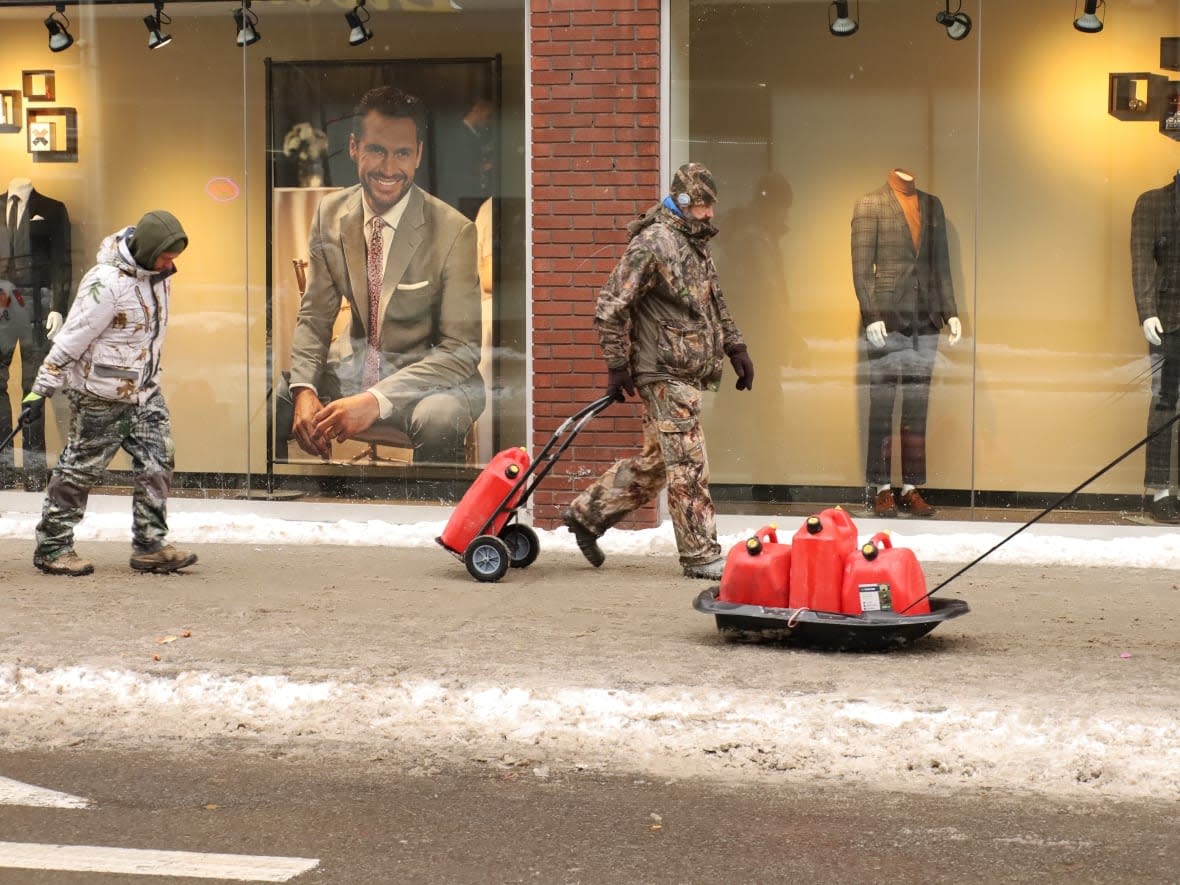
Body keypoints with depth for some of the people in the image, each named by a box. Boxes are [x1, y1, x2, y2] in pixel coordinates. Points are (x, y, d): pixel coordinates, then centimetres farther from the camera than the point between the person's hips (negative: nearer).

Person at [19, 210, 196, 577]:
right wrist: (41, 390, -18)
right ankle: (51, 548, 13)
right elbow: (71, 339, -21)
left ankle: (149, 547, 7)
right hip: (102, 394, -7)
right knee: (80, 468, 2)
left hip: (145, 389, 8)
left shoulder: (158, 273, 1)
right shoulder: (107, 283, -24)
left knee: (156, 461, 2)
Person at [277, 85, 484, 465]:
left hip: (428, 370, -4)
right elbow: (314, 315, 5)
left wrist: (377, 400, -29)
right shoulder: (330, 213, -1)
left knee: (438, 421, -37)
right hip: (352, 363, 4)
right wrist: (305, 390, -15)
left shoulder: (454, 232, -16)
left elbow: (462, 349, -16)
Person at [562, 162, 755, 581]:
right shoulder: (653, 243, -14)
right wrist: (618, 366, -14)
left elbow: (715, 306, 29)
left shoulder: (696, 245, 16)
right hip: (666, 374, -10)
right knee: (688, 466, -6)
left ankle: (587, 514, 25)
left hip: (688, 373, 10)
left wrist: (735, 348, 21)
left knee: (656, 461, 14)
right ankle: (701, 556, 1)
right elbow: (610, 307, -16)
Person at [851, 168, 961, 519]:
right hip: (887, 321, -4)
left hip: (924, 321, 4)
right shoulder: (870, 204, 0)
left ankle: (911, 488, 10)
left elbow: (941, 263, 16)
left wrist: (950, 312, 9)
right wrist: (871, 316, -13)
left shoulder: (932, 205, 14)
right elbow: (861, 266, -5)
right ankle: (882, 489, 5)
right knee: (882, 407, -1)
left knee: (918, 408, 5)